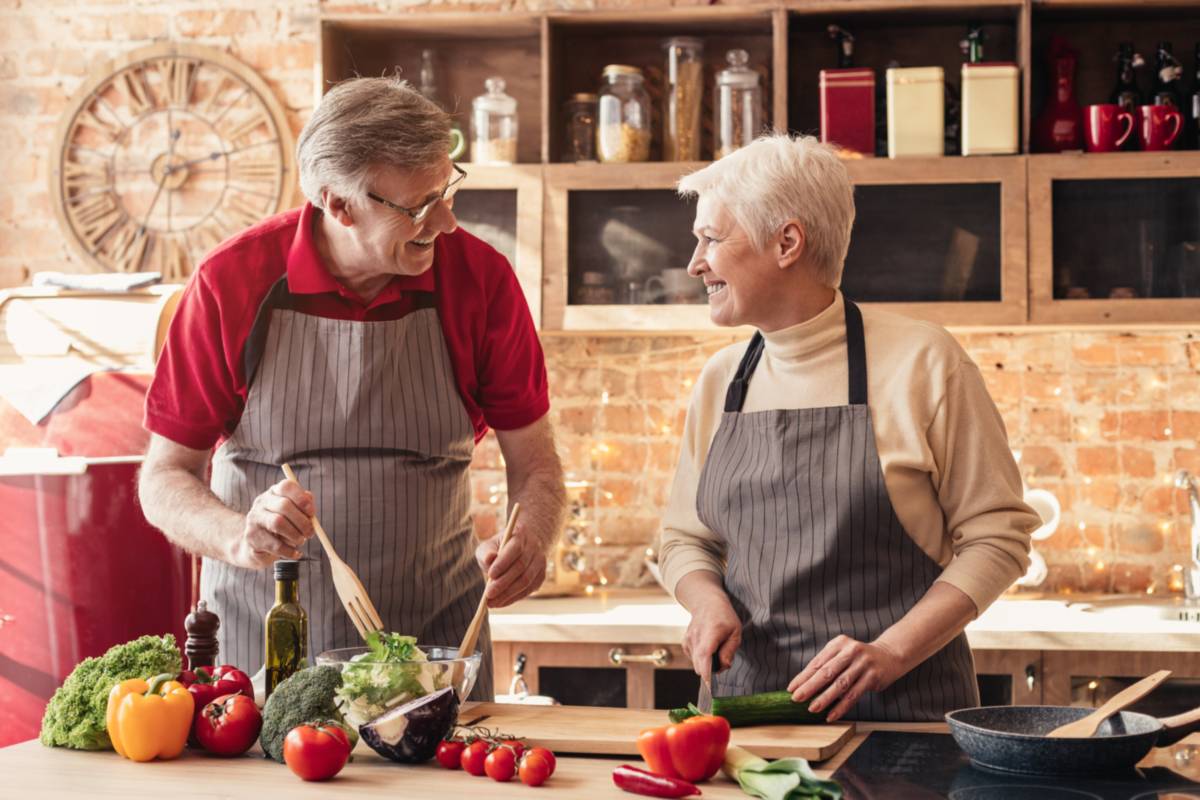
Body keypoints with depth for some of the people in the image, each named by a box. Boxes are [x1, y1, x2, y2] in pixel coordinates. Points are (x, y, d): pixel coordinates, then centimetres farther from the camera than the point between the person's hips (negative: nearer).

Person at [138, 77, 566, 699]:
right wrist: (241, 540, -27)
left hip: (434, 629, 1)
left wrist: (529, 540, -22)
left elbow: (534, 463, 0)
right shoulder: (233, 281, -11)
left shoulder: (480, 277, -8)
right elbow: (164, 479, -6)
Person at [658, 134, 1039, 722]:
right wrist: (708, 601, -2)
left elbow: (997, 535, -3)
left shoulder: (920, 363, -4)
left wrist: (889, 653, -13)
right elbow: (685, 539, 20)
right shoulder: (719, 381, 10)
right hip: (745, 693, 4)